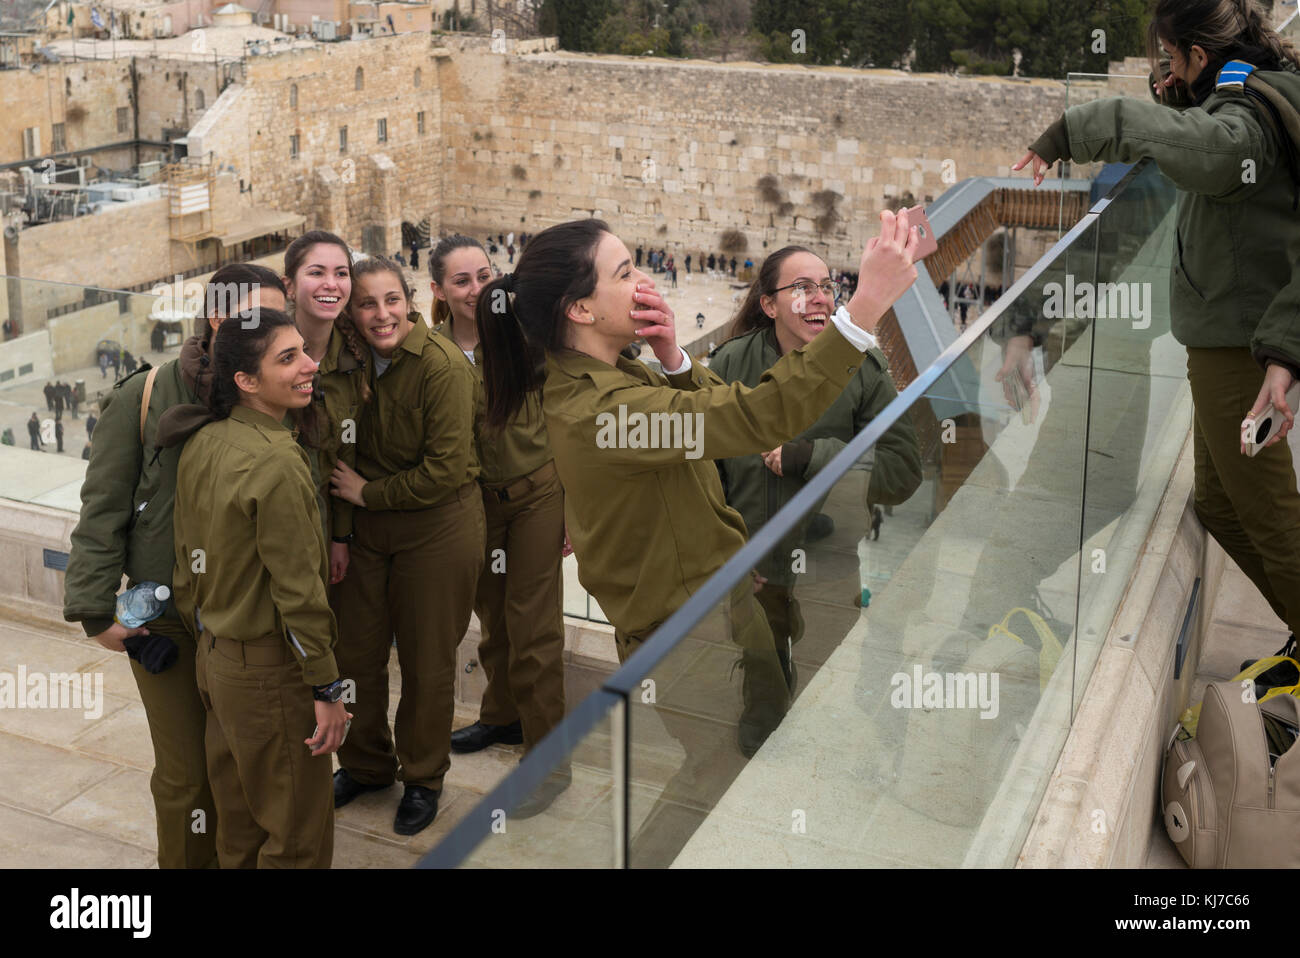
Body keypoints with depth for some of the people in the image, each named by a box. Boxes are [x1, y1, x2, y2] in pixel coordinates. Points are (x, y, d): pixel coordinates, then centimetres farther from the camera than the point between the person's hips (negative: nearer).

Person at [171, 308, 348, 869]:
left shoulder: (200, 447, 1)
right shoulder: (277, 463, -23)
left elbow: (186, 565, 8)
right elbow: (298, 589, -22)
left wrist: (207, 638, 20)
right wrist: (327, 690, -15)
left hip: (214, 659, 8)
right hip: (271, 673, -8)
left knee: (237, 818, 23)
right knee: (297, 829, 8)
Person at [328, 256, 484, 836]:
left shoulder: (442, 365, -18)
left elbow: (445, 469, -20)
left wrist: (368, 493, -14)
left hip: (437, 527, -5)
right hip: (365, 525, 5)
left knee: (427, 659, 8)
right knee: (355, 650, 13)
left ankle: (423, 778, 30)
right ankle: (366, 764, 37)